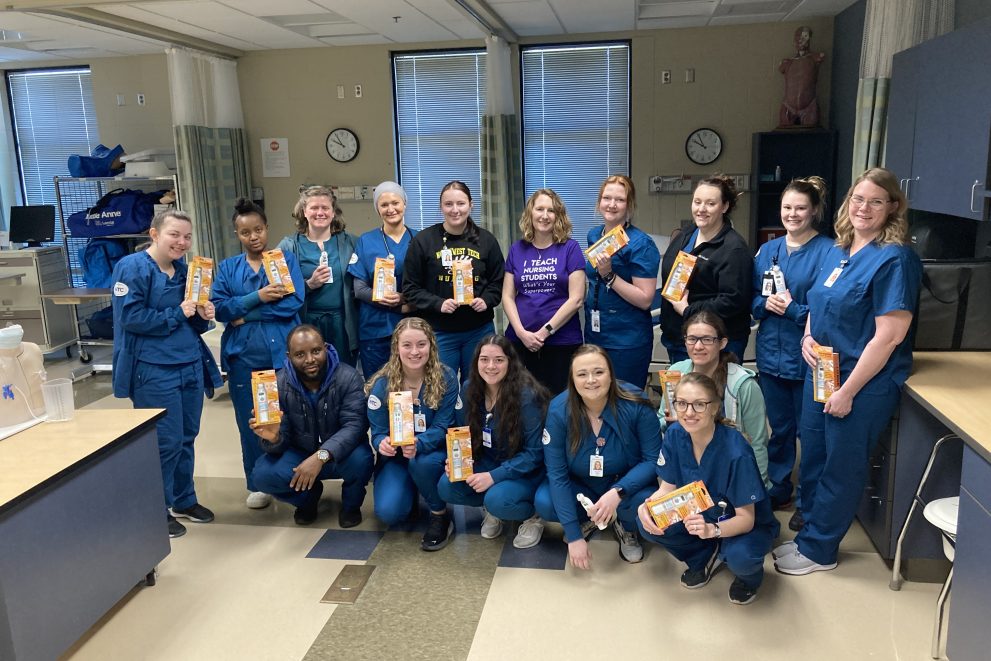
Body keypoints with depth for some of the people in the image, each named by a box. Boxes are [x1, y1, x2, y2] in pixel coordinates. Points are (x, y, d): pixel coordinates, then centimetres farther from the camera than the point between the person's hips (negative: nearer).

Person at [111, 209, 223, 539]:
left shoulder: (184, 270, 12)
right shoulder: (132, 267, -10)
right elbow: (131, 317, -19)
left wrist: (203, 316, -3)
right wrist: (177, 314, -14)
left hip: (191, 365, 7)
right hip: (154, 371, -7)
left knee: (187, 437, 14)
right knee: (165, 442, -1)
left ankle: (184, 500, 31)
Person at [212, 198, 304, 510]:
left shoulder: (286, 260, 3)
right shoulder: (227, 268, 10)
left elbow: (294, 302, -11)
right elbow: (219, 308, -3)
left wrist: (245, 314, -10)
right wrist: (257, 297, -16)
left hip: (282, 352, -2)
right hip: (242, 355, 2)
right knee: (249, 421, 8)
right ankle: (258, 484, 23)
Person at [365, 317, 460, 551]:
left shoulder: (446, 378, -14)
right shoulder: (382, 384, -11)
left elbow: (443, 427, -15)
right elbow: (378, 432, -8)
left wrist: (418, 444, -37)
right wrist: (383, 443, -34)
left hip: (433, 451, -1)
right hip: (395, 456, 1)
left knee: (422, 462, -37)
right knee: (388, 512, -22)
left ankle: (440, 515, -8)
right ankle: (409, 495, 16)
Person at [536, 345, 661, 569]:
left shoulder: (636, 404, -25)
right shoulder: (559, 410, -22)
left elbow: (653, 459, -19)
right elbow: (557, 472, -19)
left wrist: (617, 492, -37)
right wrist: (574, 536, -23)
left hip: (627, 484, -1)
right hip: (579, 486, 1)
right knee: (544, 504, -26)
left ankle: (626, 528, 6)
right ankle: (586, 520, 9)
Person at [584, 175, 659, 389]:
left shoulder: (640, 243, -14)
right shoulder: (594, 235, 7)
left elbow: (645, 300, -19)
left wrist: (609, 275, -24)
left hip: (627, 341, -7)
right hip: (594, 333, 7)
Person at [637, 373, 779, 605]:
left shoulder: (736, 451, -31)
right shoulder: (674, 435, -16)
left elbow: (745, 519, -25)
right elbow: (668, 488, -6)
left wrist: (712, 530, -46)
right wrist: (647, 507, -29)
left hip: (742, 525, -4)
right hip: (699, 516, 5)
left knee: (740, 557, -37)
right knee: (648, 524, -20)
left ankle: (750, 573, 4)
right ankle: (706, 556, 7)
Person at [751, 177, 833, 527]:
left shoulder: (827, 252, -10)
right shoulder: (767, 250, 8)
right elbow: (752, 300, 8)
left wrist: (793, 309, -21)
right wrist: (765, 304, -11)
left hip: (807, 357, -5)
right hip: (772, 353, 5)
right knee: (779, 428, 18)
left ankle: (807, 501, 25)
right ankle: (777, 490, 34)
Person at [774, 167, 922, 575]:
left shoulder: (894, 259, -17)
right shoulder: (837, 251, 8)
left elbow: (889, 336, -21)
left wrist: (848, 391, -19)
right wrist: (808, 336, -1)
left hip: (863, 385, -7)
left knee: (841, 469, 8)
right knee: (813, 460, 17)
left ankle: (818, 550, 24)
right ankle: (811, 536, 35)